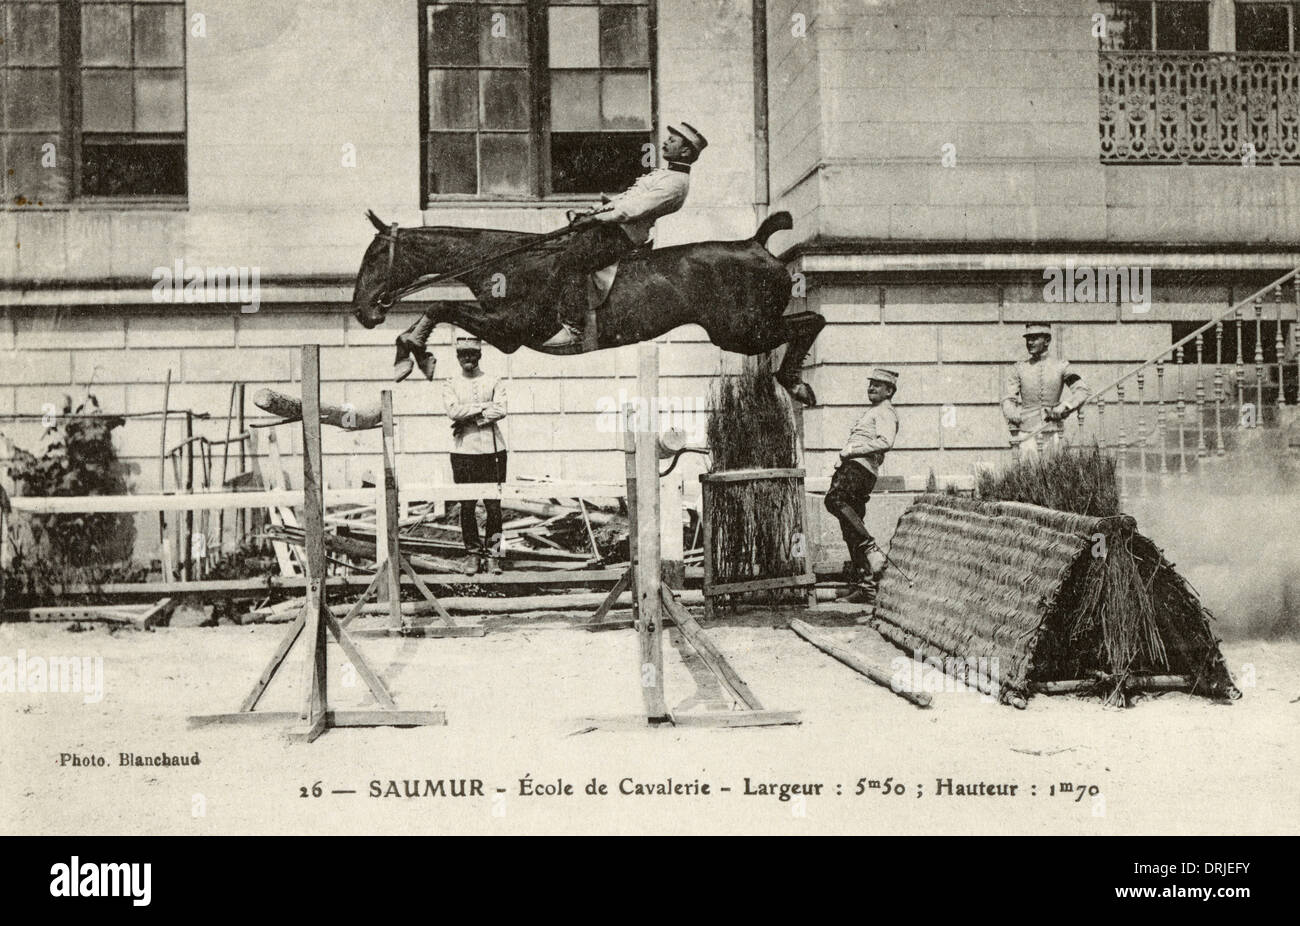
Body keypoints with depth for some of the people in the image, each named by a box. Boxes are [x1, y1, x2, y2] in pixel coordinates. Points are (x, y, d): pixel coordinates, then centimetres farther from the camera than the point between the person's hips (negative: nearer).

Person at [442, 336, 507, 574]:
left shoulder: (494, 382, 8)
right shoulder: (451, 384, 9)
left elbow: (500, 411, -9)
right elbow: (453, 411, -10)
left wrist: (469, 418, -12)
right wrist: (484, 406, -10)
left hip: (492, 449, 0)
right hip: (464, 452, 0)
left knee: (494, 505, -1)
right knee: (467, 506, 1)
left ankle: (493, 554, 7)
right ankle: (472, 552, 12)